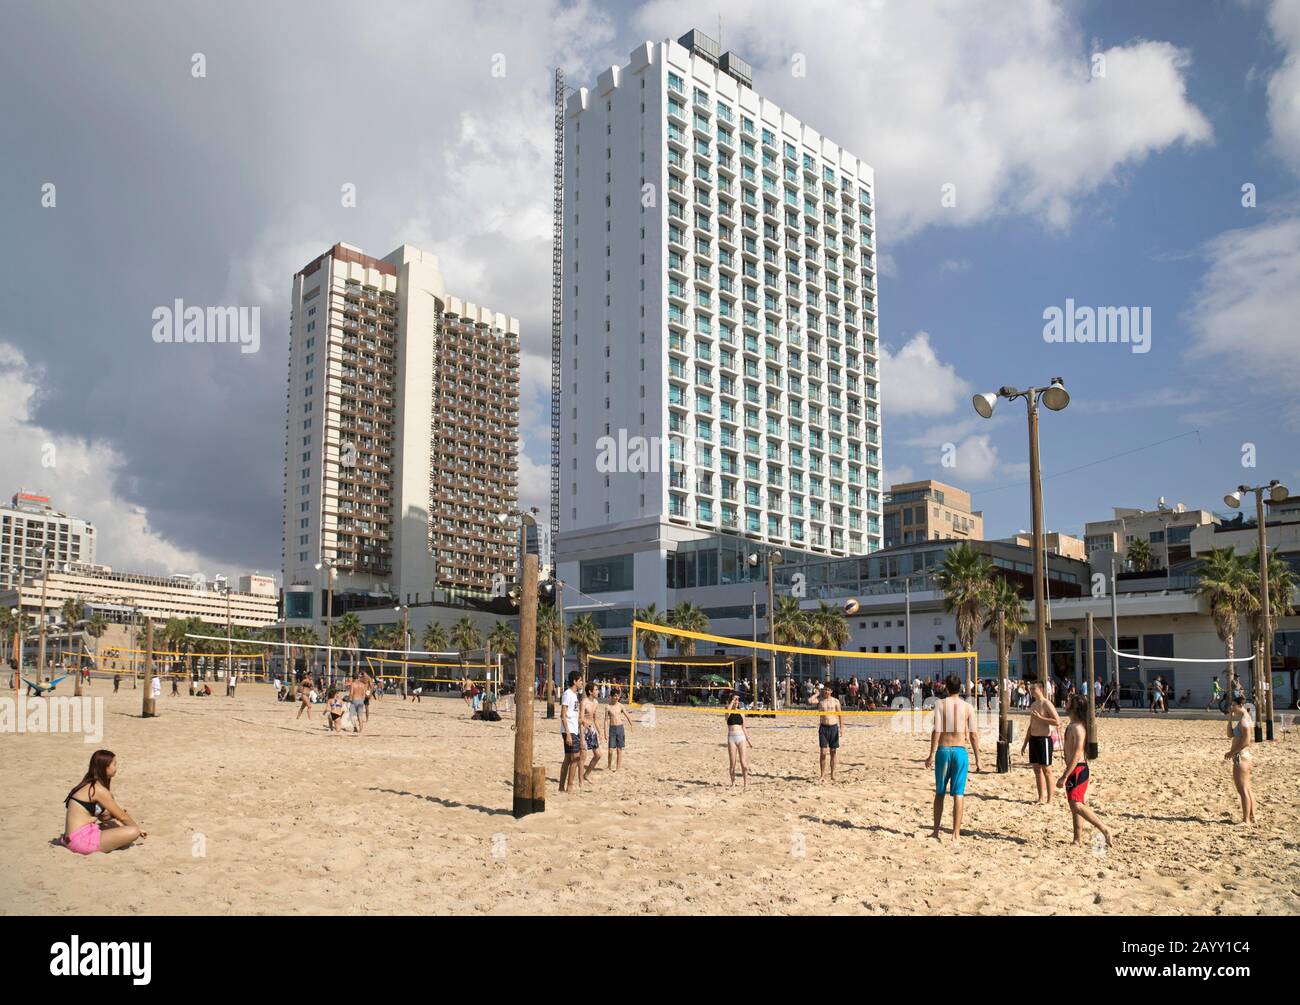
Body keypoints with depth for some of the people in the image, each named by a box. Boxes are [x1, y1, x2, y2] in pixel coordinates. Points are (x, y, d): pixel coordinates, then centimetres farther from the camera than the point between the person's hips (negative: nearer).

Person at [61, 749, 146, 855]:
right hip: (82, 839, -10)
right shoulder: (99, 789, -13)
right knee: (133, 832, -18)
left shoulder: (88, 785, 16)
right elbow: (122, 816, -4)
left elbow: (103, 816, 21)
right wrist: (137, 827, 10)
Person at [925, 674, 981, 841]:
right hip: (960, 751, 0)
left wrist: (932, 754, -8)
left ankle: (936, 831, 16)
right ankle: (956, 834, 3)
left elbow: (937, 730, -10)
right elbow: (973, 735, 0)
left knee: (939, 793, 12)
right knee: (958, 794, 3)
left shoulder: (940, 703, -3)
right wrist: (977, 759, 6)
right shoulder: (968, 707, 2)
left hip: (943, 750, 0)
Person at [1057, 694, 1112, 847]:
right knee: (1074, 805, 12)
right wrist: (1065, 775, 25)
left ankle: (1105, 830, -11)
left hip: (1077, 770, -10)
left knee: (1076, 805, -16)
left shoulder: (1077, 727, -18)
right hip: (1074, 770, 10)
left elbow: (1077, 754, -24)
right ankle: (1078, 839, 16)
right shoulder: (1072, 725, 13)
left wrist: (1065, 777, -24)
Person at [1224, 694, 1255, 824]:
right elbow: (1230, 734, 15)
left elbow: (1246, 741, -24)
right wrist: (1230, 717, 8)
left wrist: (1232, 752, -17)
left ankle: (1246, 820, -2)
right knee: (1247, 789, 17)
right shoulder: (1243, 718, 13)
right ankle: (1252, 817, 25)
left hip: (1241, 756, -11)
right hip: (1245, 756, 11)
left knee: (1243, 789, -6)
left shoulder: (1244, 720, -18)